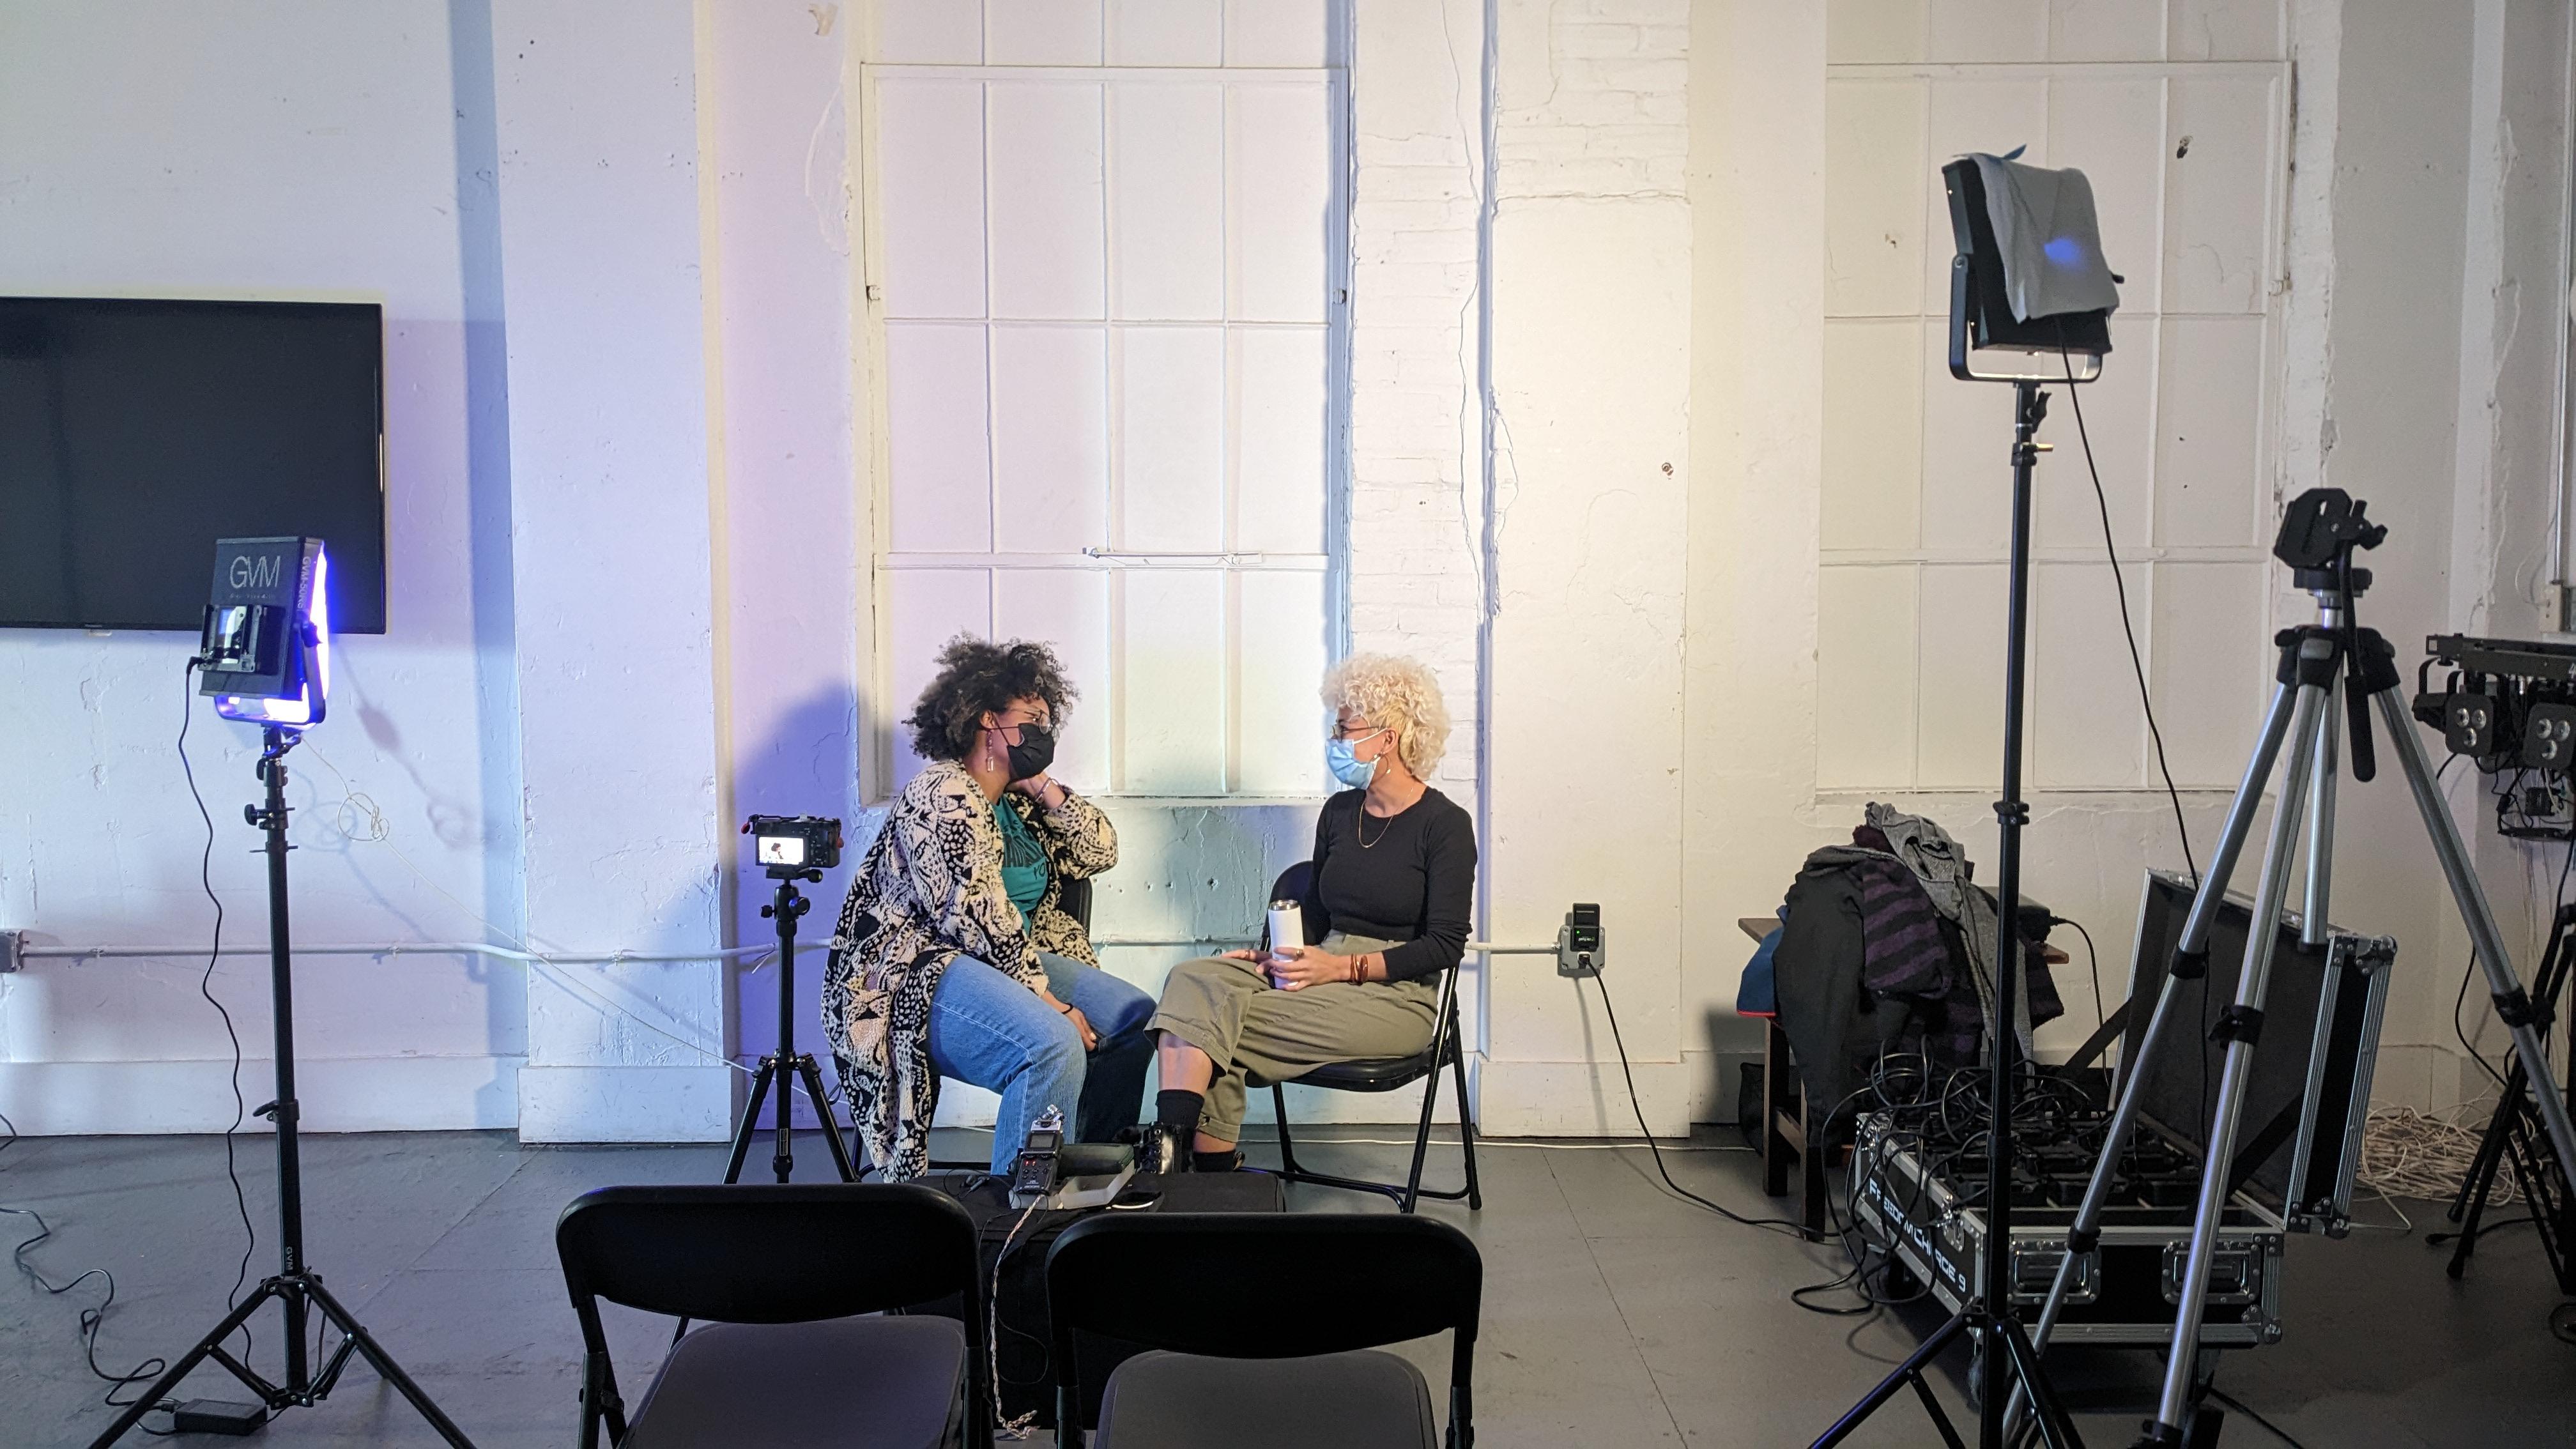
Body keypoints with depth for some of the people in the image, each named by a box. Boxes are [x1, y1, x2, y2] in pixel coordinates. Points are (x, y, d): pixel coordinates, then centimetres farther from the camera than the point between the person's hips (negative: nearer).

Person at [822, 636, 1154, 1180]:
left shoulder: (1018, 801, 16)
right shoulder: (944, 797, -13)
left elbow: (1099, 853, 15)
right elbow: (981, 921, -20)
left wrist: (1044, 786, 2)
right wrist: (1050, 1003, -21)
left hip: (1016, 960, 10)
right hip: (918, 978, -10)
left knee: (1137, 1019, -3)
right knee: (1054, 1046, -34)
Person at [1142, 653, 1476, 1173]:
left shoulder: (1445, 824, -5)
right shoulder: (1339, 813, 15)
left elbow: (1445, 945, -10)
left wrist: (1344, 966, -17)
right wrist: (1277, 955, -3)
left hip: (1394, 993, -6)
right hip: (1324, 970, 6)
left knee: (1212, 1024, -26)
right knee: (1195, 980, -23)